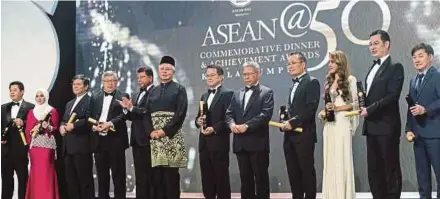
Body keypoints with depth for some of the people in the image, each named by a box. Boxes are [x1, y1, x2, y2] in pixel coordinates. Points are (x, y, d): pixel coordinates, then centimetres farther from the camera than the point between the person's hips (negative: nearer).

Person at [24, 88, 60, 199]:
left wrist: (46, 127, -16)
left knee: (46, 171, -7)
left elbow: (56, 128, 1)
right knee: (35, 171, 3)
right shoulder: (31, 112, 14)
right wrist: (33, 130, -9)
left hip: (47, 144, -3)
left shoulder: (52, 111, 4)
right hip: (34, 145, 3)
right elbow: (27, 130, 11)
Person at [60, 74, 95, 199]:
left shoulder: (90, 101, -5)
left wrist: (74, 125, -19)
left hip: (82, 145, -8)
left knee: (85, 178, -4)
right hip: (68, 146, 9)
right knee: (71, 179, 11)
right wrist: (62, 126, 0)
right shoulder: (69, 104, 24)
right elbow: (64, 120, 21)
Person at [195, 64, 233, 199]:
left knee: (221, 177, -1)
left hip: (219, 142, -7)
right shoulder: (204, 95, 19)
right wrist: (198, 121, -1)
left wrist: (215, 128, -22)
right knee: (207, 178, 10)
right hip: (204, 142, 7)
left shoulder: (227, 93, -6)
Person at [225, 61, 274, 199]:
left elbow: (266, 114, -13)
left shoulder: (266, 92, -1)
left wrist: (247, 125, -21)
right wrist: (232, 124, -11)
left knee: (261, 178, 2)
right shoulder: (237, 94, 17)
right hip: (240, 143, 5)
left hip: (258, 142, -5)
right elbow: (229, 113, 11)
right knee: (245, 179, 11)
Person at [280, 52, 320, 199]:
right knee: (293, 173, 9)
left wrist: (293, 122, -19)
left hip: (304, 135, -8)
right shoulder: (294, 85, 21)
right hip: (290, 136, 8)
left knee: (307, 171, -3)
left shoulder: (312, 82, -5)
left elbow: (311, 108, -16)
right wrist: (285, 122, 4)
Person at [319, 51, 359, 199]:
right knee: (330, 161, 6)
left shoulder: (350, 80, -1)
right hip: (329, 125, 6)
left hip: (342, 123, -6)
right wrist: (323, 112, 3)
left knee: (342, 160, -5)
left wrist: (338, 108, -16)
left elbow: (356, 103, -6)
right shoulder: (329, 82, 17)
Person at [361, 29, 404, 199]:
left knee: (391, 168, -1)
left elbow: (393, 96, -17)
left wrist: (369, 109, -21)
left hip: (387, 126, -8)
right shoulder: (373, 67, 18)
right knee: (374, 170, 11)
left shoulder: (395, 67, -7)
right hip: (372, 126, 8)